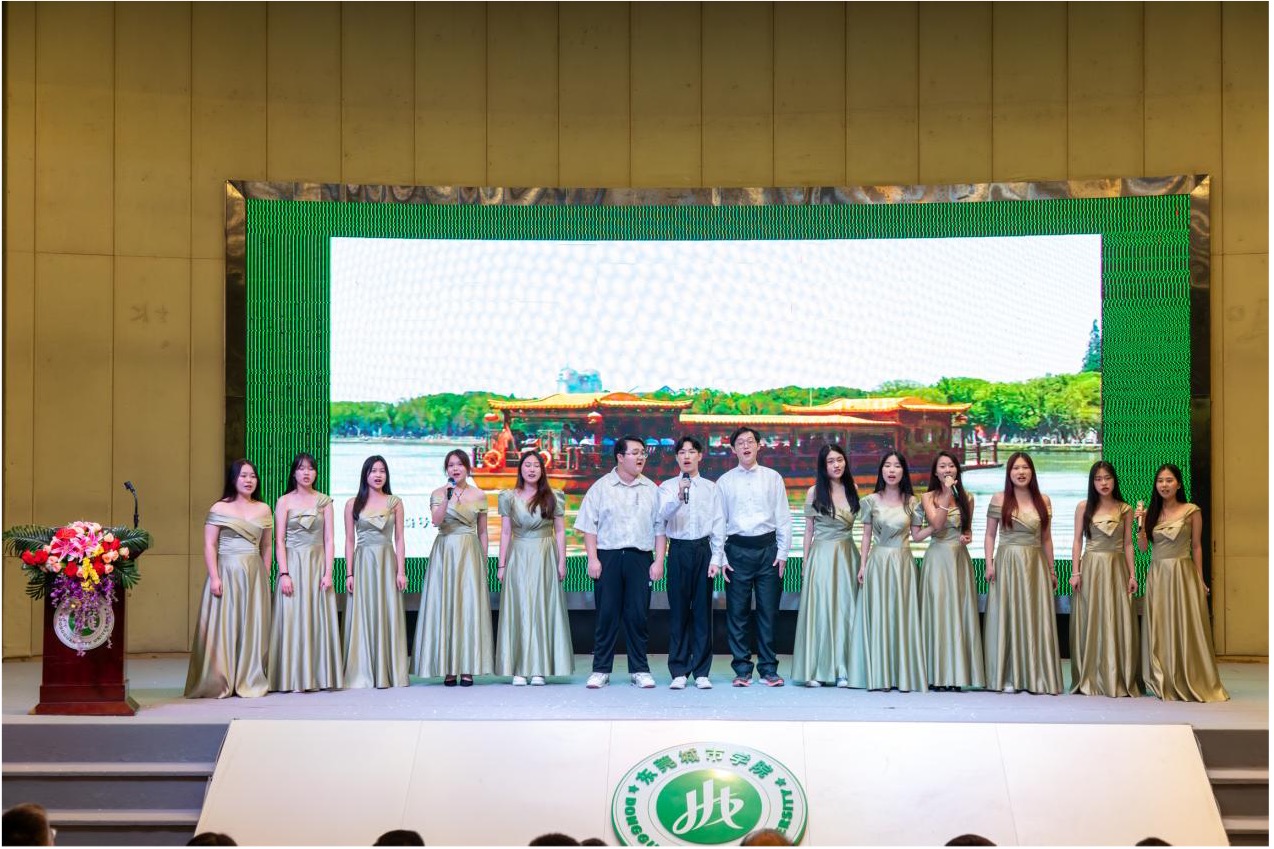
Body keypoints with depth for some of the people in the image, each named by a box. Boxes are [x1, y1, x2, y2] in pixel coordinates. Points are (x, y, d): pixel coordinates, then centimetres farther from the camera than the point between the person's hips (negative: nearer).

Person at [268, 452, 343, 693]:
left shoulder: (324, 501, 8)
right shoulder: (284, 501, 3)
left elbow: (328, 540, 5)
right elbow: (279, 540, -1)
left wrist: (328, 572, -4)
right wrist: (284, 573, -10)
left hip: (318, 563, 2)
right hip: (293, 562, -2)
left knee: (319, 617, 0)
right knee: (293, 618, -5)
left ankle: (320, 676, 6)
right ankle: (295, 679, -2)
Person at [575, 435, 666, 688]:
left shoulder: (651, 489, 10)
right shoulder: (601, 487, 4)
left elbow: (659, 528, 10)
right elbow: (588, 525, 2)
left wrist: (659, 561, 2)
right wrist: (593, 559, -6)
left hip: (640, 558, 2)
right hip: (608, 556, -2)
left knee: (637, 615, 2)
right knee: (606, 615, 0)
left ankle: (640, 670, 10)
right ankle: (601, 670, 6)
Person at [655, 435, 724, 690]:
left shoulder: (711, 488, 11)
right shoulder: (667, 486, 7)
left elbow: (718, 525, 8)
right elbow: (663, 515, -11)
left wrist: (716, 557, -1)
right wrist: (678, 497, -29)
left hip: (703, 549, 1)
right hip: (678, 550, -1)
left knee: (703, 611, 2)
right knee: (678, 611, 1)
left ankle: (701, 672, 7)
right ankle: (679, 671, 6)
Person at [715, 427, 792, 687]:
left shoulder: (773, 478, 8)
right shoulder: (724, 482, 8)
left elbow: (783, 519, 8)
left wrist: (782, 553, 0)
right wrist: (721, 558, 0)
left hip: (767, 547, 0)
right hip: (737, 549, 0)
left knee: (768, 611, 1)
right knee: (737, 612, 1)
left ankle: (768, 669, 9)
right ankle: (742, 669, 9)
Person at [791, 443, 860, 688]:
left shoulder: (852, 490, 7)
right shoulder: (814, 492, 1)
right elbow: (808, 529, 5)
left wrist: (862, 561, 3)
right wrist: (805, 562, 2)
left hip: (847, 555, 2)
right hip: (821, 555, -2)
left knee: (845, 610, 3)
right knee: (820, 610, -1)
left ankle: (843, 670, 8)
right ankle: (815, 671, 3)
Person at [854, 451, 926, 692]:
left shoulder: (911, 502, 4)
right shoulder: (871, 501, 3)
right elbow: (866, 535, 5)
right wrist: (863, 565, 1)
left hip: (903, 563, 0)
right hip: (878, 562, 0)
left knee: (902, 616, 0)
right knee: (877, 617, 0)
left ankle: (902, 674, 6)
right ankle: (879, 675, 5)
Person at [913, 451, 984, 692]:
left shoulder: (967, 498, 9)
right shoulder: (928, 497, 1)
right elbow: (936, 524, -15)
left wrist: (967, 537, -2)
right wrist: (947, 494, -16)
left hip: (960, 559, 3)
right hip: (937, 558, -3)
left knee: (959, 613, 0)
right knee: (937, 611, -4)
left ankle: (957, 675, 4)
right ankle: (937, 676, 0)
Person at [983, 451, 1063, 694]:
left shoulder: (1043, 500, 8)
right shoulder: (999, 499, 1)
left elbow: (1046, 538, 12)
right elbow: (990, 535, 3)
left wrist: (1052, 569, 11)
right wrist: (989, 564, -8)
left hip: (1036, 565, 2)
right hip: (1008, 563, -2)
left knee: (1037, 619, 2)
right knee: (1007, 617, 0)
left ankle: (1036, 676, 10)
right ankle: (1008, 677, 5)